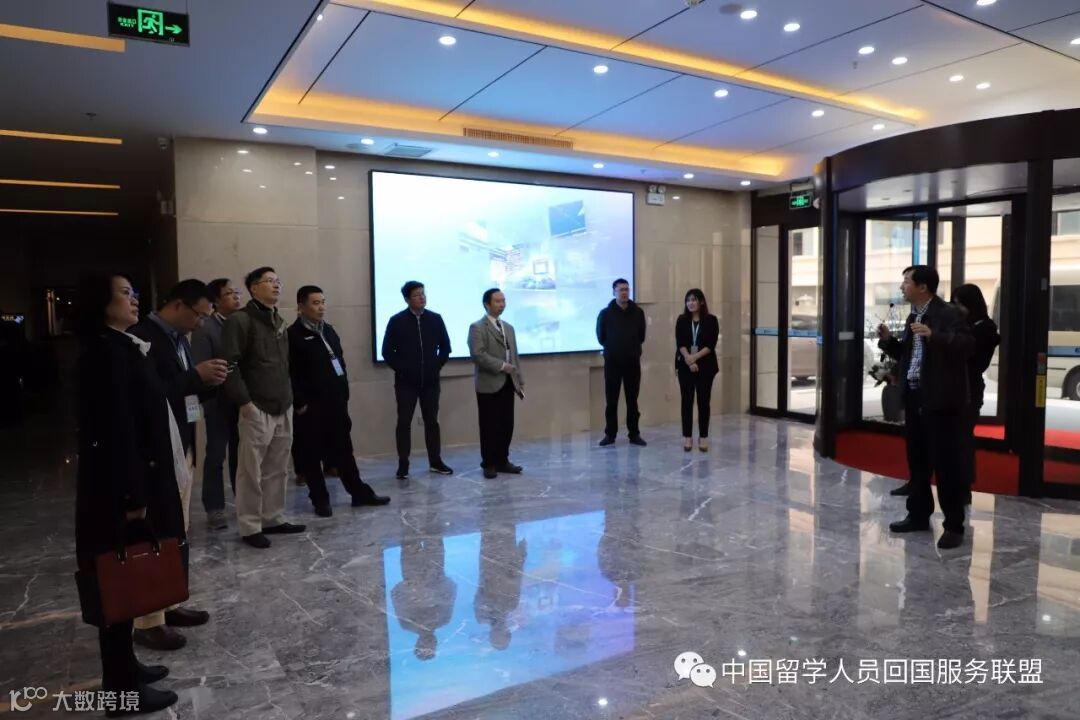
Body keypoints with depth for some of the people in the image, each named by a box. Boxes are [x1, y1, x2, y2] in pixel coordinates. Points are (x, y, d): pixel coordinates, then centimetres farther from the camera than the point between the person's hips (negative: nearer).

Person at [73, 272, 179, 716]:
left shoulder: (121, 348, 11)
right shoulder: (106, 353, -19)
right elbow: (115, 429, -23)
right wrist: (132, 496, -22)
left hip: (133, 480, 9)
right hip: (117, 488, -9)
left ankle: (124, 666, 30)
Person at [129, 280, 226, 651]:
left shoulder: (179, 339, 14)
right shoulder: (142, 337, -15)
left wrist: (207, 381, -2)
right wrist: (196, 376, -21)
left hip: (181, 446, 10)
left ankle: (170, 604, 26)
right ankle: (148, 622, 5)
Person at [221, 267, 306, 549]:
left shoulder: (278, 322, 17)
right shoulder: (240, 320, -9)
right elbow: (230, 364, -15)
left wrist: (289, 397, 16)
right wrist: (243, 401, -17)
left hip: (283, 408, 8)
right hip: (257, 409, -7)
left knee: (277, 469, 12)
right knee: (252, 470, 0)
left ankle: (273, 518, 23)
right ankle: (250, 527, 9)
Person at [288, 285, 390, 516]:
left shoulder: (329, 330, 13)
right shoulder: (293, 335, -10)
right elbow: (290, 374, -15)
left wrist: (344, 393, 13)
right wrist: (299, 403, -16)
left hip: (335, 402, 7)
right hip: (311, 406, -7)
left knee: (343, 450, 14)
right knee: (312, 454, 5)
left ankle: (360, 493, 21)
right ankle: (320, 500, 16)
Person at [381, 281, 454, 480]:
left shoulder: (435, 319, 2)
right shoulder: (397, 321, -5)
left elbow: (445, 346, 9)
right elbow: (387, 351, -3)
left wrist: (437, 366, 2)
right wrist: (401, 369, -6)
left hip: (430, 380, 2)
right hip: (406, 381, -2)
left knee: (432, 421, 9)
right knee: (404, 422, 1)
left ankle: (435, 461, 18)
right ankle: (403, 464, 8)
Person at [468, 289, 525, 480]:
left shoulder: (509, 328, 18)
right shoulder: (477, 327, -6)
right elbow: (477, 354, -18)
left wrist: (520, 381, 13)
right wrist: (500, 366, -18)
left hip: (508, 384, 7)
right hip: (489, 385, -6)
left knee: (507, 425, 8)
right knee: (490, 426, 0)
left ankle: (502, 461, 19)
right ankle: (489, 464, 10)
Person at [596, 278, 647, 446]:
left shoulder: (638, 312, 0)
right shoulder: (605, 313, -5)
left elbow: (641, 335, 12)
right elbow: (601, 337, 5)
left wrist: (633, 348, 10)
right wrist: (612, 348, 10)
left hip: (632, 361, 1)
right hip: (612, 362, -1)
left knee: (632, 399, 6)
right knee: (611, 400, 3)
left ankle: (634, 434, 14)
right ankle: (610, 434, 12)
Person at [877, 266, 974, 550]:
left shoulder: (948, 313, -12)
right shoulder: (913, 316, 14)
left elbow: (967, 345, -24)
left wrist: (933, 335, -34)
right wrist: (888, 340, 4)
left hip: (941, 400, -9)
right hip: (914, 397, 9)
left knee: (945, 463, -2)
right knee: (917, 460, 15)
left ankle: (954, 526, 8)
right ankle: (918, 515, 28)